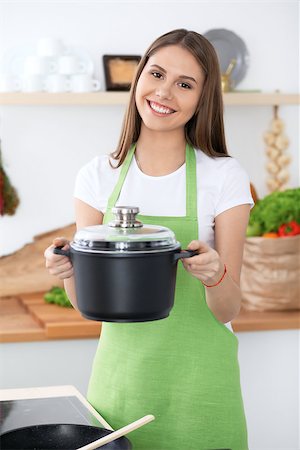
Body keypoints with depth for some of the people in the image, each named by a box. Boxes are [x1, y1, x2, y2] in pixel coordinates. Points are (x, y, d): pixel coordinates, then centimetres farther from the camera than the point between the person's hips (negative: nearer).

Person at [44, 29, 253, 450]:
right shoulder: (99, 175, -1)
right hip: (119, 375, 2)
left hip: (197, 381, -2)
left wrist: (215, 276, -28)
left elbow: (227, 311, -7)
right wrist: (69, 269, -20)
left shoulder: (224, 177, -7)